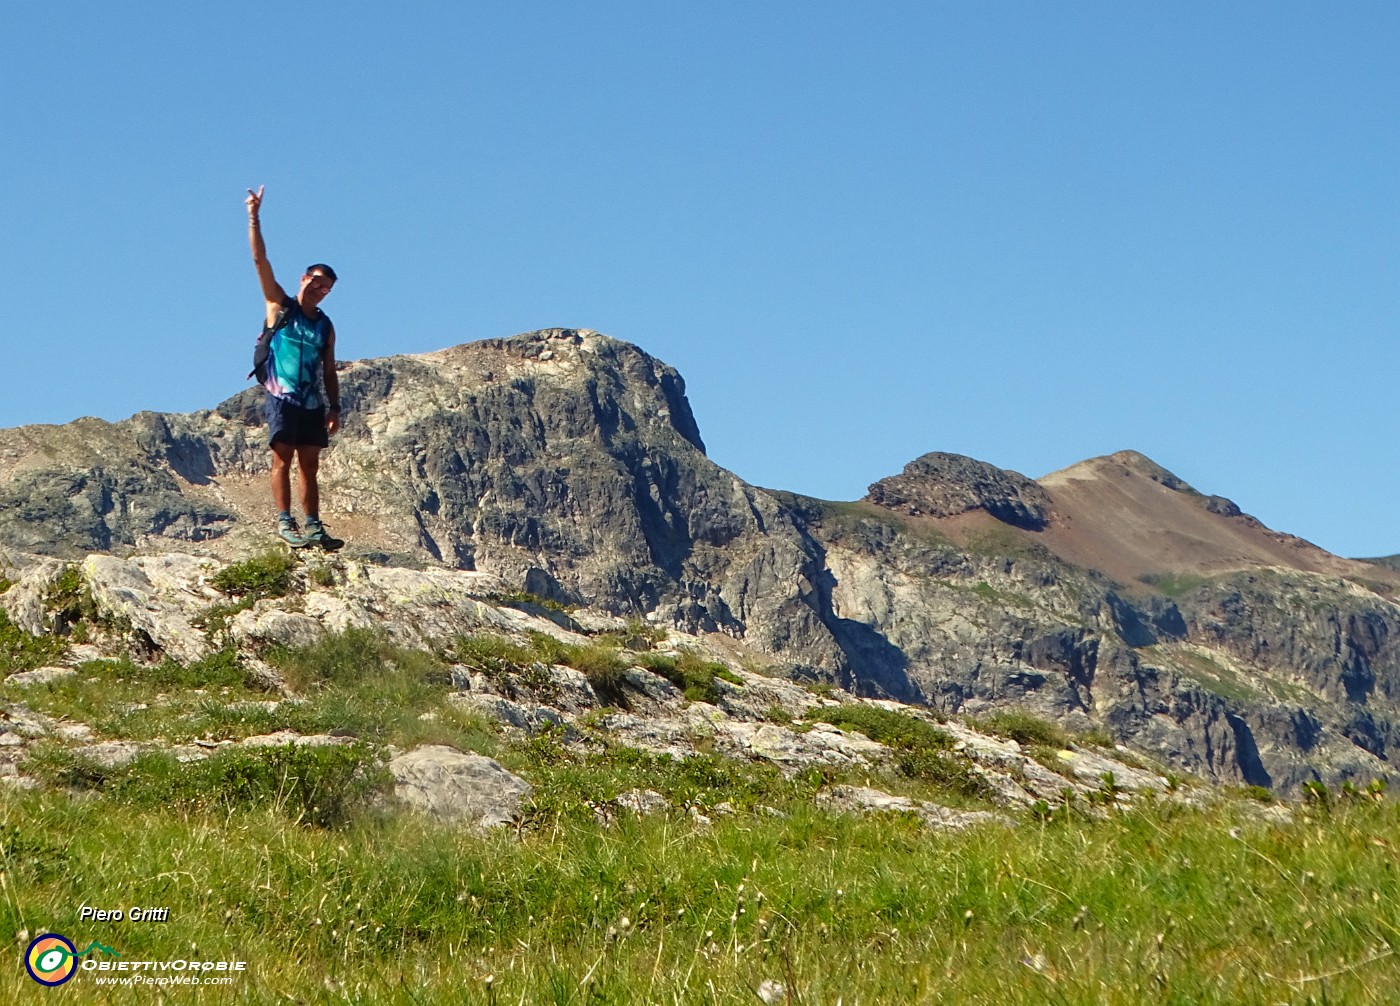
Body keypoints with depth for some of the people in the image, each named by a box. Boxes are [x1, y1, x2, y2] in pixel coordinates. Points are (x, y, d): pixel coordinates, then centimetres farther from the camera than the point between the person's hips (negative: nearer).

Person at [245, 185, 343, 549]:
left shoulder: (325, 326, 16)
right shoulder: (280, 307, 6)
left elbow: (329, 371, 17)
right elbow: (260, 261, -1)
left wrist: (334, 407, 7)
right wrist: (254, 218, -8)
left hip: (313, 403, 4)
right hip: (282, 396, -4)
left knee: (309, 465, 3)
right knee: (283, 459, -9)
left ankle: (313, 526, 2)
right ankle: (284, 521, -10)